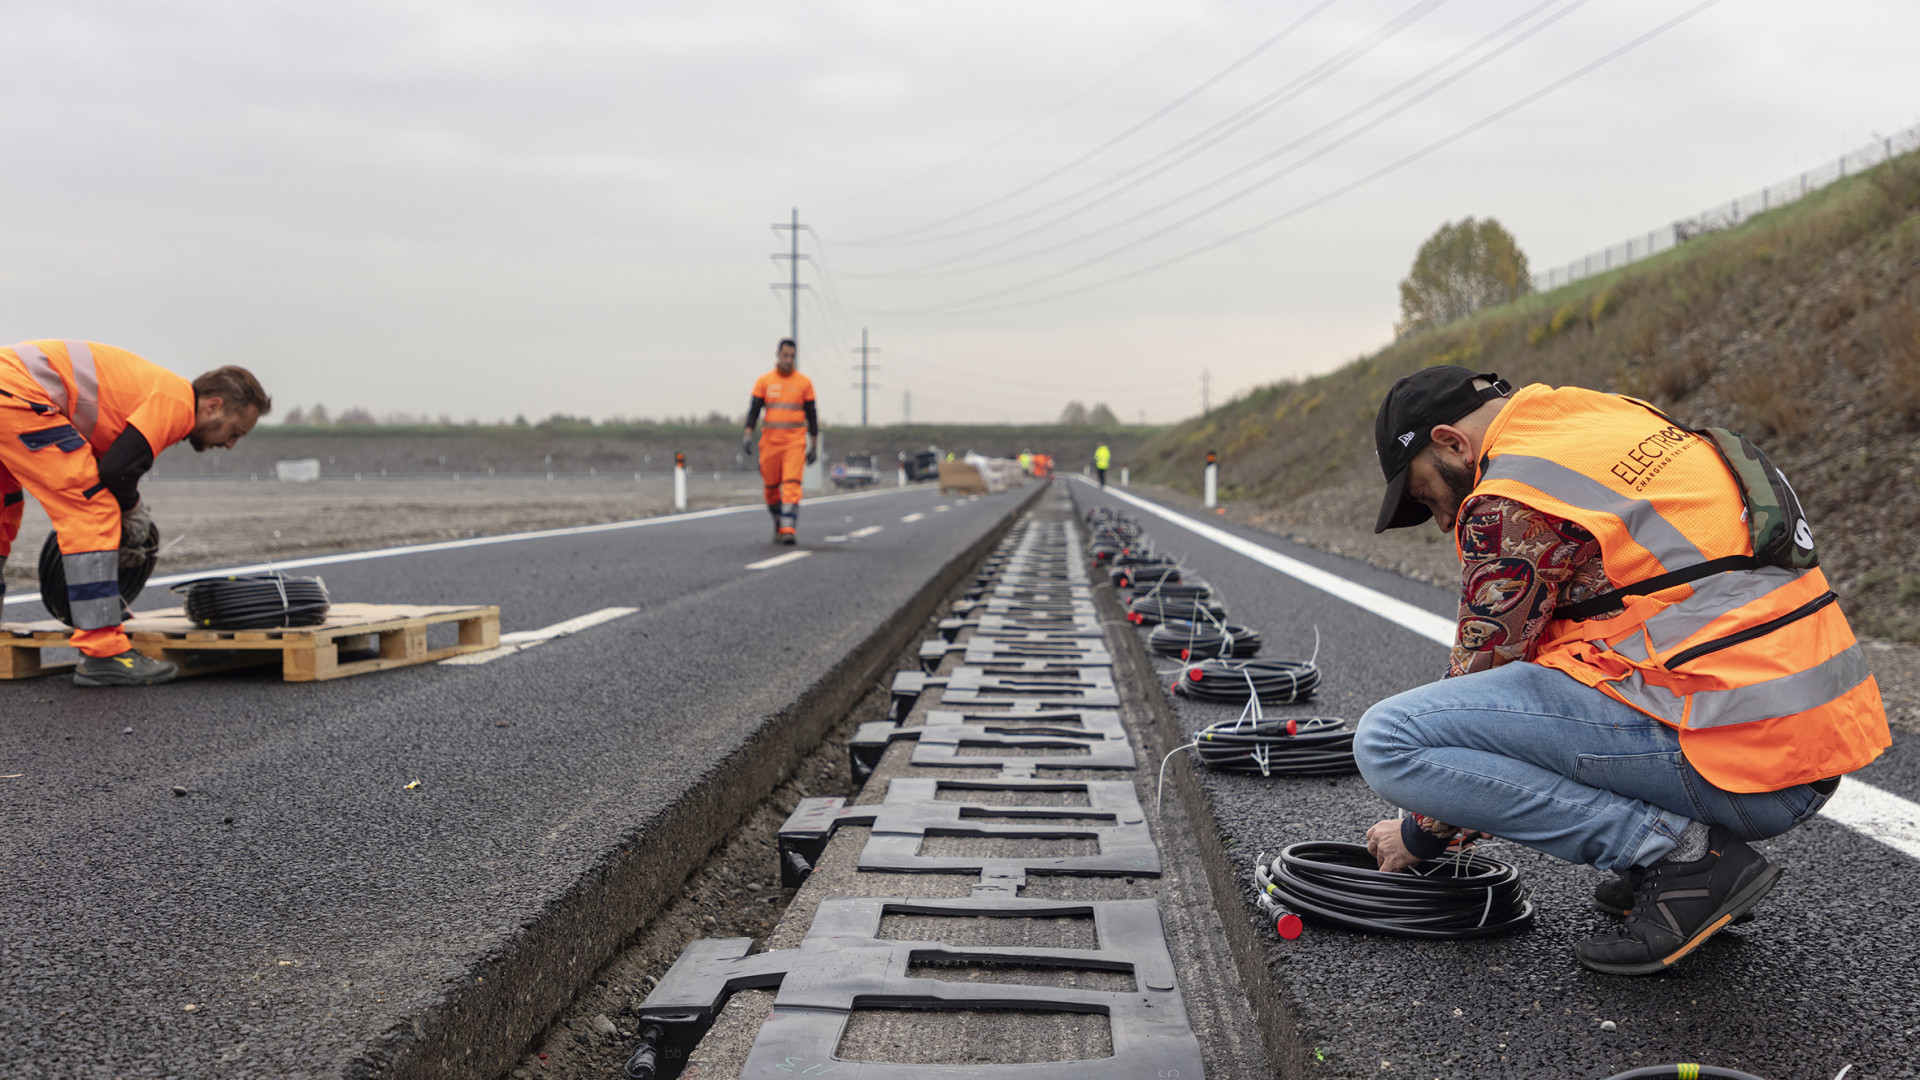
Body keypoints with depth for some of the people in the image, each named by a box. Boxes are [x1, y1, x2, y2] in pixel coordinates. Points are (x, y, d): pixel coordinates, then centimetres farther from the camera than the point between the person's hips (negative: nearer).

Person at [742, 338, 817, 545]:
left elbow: (811, 415, 11)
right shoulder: (764, 381, 7)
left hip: (796, 440, -1)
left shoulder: (804, 382, 7)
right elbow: (753, 410, 5)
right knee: (771, 487, 6)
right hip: (770, 440, 2)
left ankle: (789, 528, -20)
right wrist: (748, 435, -9)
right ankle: (778, 523, 24)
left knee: (791, 483, -15)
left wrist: (814, 445, 9)